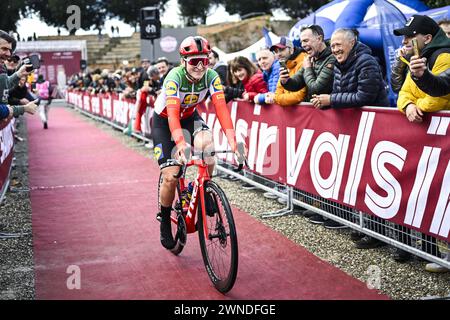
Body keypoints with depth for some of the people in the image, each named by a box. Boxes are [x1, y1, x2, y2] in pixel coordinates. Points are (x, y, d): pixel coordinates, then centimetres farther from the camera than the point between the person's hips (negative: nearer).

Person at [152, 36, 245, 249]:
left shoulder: (211, 76, -22)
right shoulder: (175, 77, -32)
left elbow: (221, 108, -32)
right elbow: (173, 113, -43)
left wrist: (232, 139, -46)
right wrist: (180, 143, -60)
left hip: (190, 117, 3)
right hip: (163, 121, -3)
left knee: (206, 143, -33)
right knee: (170, 176, -13)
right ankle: (165, 221, 12)